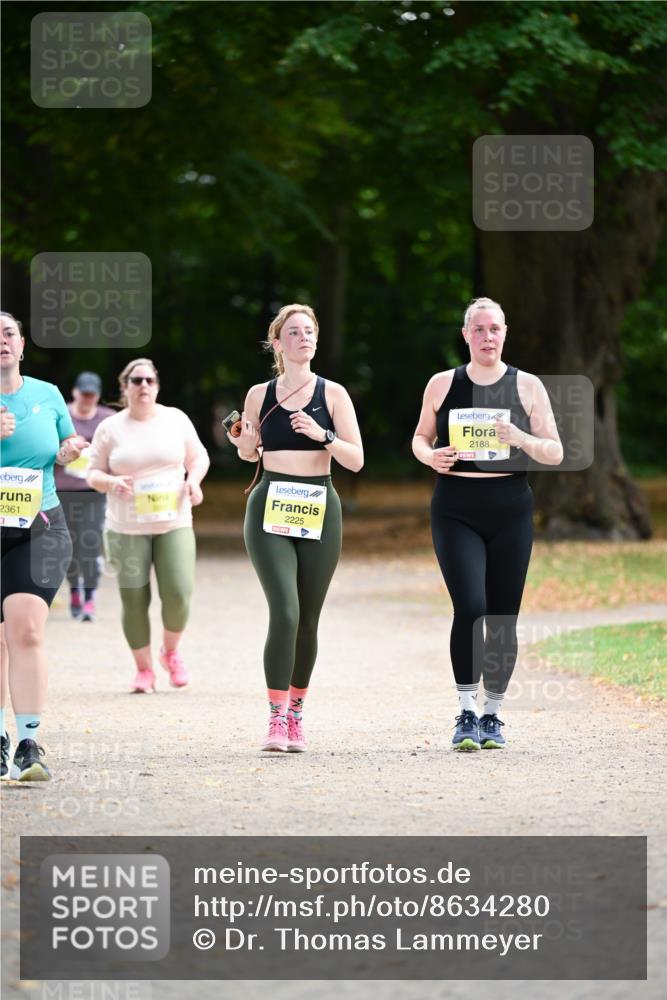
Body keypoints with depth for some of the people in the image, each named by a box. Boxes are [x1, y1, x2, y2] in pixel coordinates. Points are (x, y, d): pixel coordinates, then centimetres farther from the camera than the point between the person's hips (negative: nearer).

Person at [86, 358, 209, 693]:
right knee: (134, 601, -2)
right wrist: (111, 482, -17)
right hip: (127, 529, 0)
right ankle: (144, 669, 15)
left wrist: (194, 479, -6)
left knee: (178, 593, -12)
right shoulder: (110, 429, 2)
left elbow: (198, 456, 14)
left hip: (174, 524, 0)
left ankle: (171, 652, 16)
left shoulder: (175, 419, 5)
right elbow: (93, 474, 5)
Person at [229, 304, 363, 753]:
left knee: (308, 619, 5)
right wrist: (244, 444, -3)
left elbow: (356, 460, -1)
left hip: (319, 512, 1)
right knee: (284, 611, -17)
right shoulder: (259, 395, 5)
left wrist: (323, 435, -17)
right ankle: (277, 720, -15)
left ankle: (296, 715, 21)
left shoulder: (332, 394, 3)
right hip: (270, 510, -1)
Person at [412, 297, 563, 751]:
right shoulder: (443, 385, 6)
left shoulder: (528, 387, 4)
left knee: (502, 619, 2)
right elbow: (421, 437, 18)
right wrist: (430, 456, -5)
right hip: (456, 512, -1)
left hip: (510, 512, 1)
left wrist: (521, 439, -16)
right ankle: (467, 713, -7)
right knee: (469, 608, -17)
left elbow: (555, 453, 4)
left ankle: (493, 715, 17)